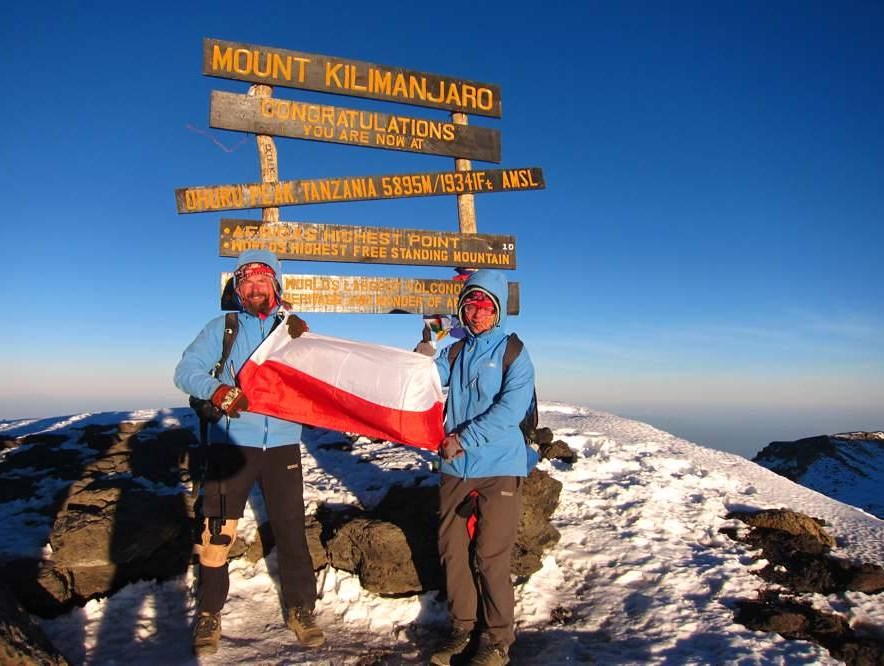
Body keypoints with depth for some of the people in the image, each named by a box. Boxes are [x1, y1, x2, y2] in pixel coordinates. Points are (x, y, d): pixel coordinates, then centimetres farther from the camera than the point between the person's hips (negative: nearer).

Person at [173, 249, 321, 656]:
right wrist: (218, 391, -20)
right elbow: (185, 370, -3)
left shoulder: (294, 327, 9)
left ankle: (300, 609, 21)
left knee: (291, 530, 6)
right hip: (231, 443, -1)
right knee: (217, 531, 5)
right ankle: (209, 614, 23)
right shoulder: (223, 328, 5)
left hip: (282, 444, 1)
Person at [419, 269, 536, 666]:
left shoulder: (514, 352, -3)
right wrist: (426, 346, -19)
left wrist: (463, 438, -19)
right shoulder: (456, 352, 12)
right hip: (455, 468, 5)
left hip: (498, 468, -5)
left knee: (491, 556, -1)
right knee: (451, 550, 11)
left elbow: (510, 410, -16)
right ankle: (463, 626, 30)